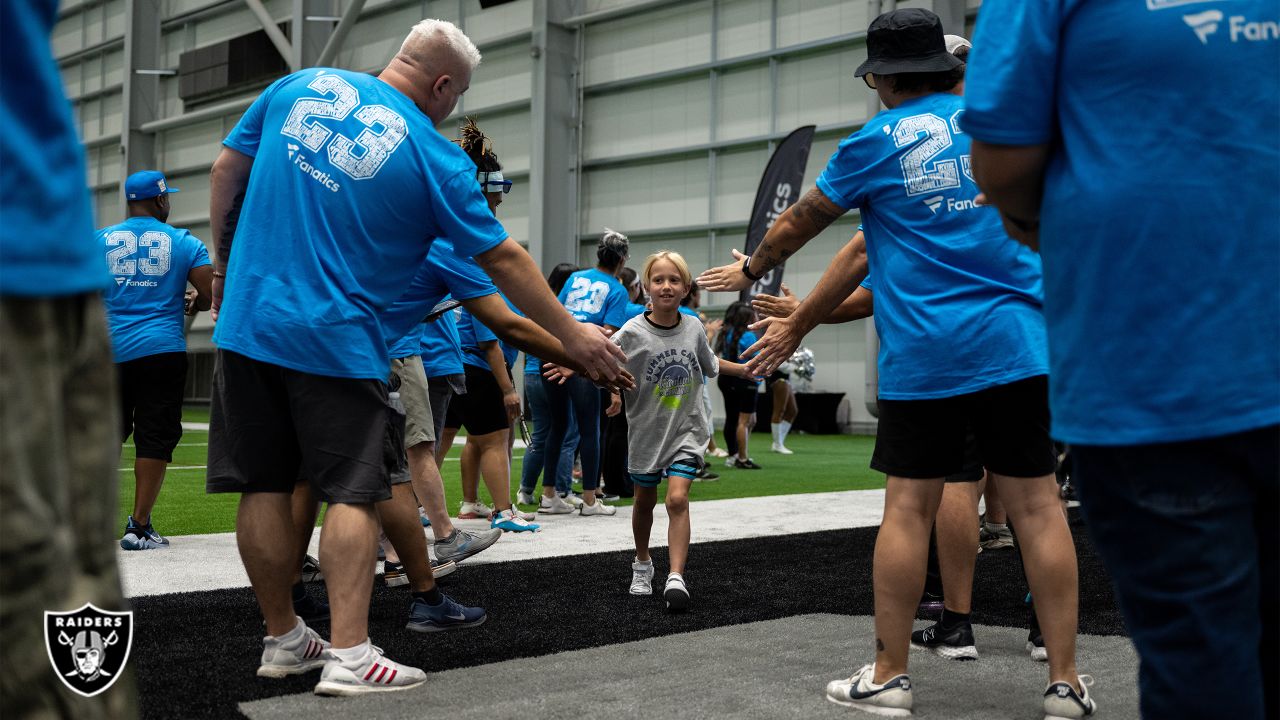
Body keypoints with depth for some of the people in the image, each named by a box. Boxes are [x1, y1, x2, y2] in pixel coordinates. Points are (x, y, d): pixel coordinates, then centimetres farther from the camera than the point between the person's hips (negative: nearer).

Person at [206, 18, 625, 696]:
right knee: (353, 493, 2)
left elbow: (227, 169, 10)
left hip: (247, 320, 5)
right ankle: (349, 654, -3)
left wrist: (226, 263, 22)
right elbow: (502, 260, -2)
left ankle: (283, 640, 21)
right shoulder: (436, 158, -6)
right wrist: (572, 336, 7)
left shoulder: (301, 86, 6)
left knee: (263, 487, 9)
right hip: (337, 342, -5)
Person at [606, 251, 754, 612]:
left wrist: (744, 369, 22)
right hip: (647, 430, 0)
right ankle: (642, 564, 38)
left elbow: (709, 363, 17)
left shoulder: (693, 328, -3)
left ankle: (676, 577, -16)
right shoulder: (632, 333, -16)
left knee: (677, 499, -15)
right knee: (645, 501, 16)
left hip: (687, 429, 1)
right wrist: (613, 392, -29)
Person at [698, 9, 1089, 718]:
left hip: (923, 356, -3)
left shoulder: (874, 142, 1)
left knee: (908, 507, 4)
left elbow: (801, 221, 15)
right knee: (1036, 503, 3)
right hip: (1017, 341, 3)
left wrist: (751, 269, 36)